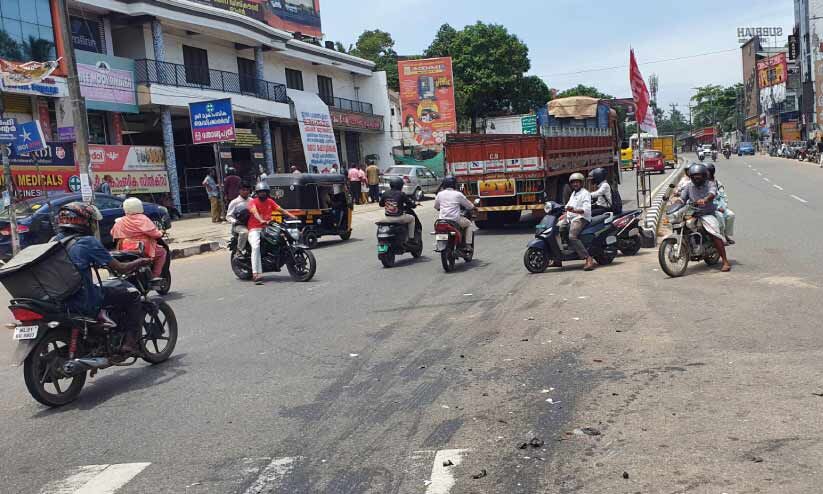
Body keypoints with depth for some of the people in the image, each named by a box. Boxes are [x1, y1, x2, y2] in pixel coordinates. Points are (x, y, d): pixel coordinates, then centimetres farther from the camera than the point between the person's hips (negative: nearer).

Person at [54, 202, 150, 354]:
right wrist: (140, 262, 10)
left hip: (60, 300, 8)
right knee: (132, 294, 5)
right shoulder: (88, 242, -11)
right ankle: (130, 343, 1)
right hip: (85, 303, -8)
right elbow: (120, 268, -8)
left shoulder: (55, 241, 10)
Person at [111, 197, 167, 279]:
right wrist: (160, 233, 4)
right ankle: (155, 275, 4)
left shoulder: (119, 222, 4)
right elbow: (153, 233, -16)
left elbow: (113, 234, 6)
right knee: (162, 252, 15)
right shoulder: (143, 219, -10)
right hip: (144, 250, -6)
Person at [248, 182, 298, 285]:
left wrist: (291, 215, -8)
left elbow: (280, 209, 8)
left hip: (267, 228, 6)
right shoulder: (253, 202, -3)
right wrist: (261, 221, -42)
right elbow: (255, 212, -22)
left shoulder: (270, 201, 14)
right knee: (256, 247, -27)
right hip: (255, 229, -6)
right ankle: (256, 274, -33)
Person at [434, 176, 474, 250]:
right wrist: (472, 207, 28)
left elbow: (436, 206, 19)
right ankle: (468, 245, 8)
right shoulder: (458, 194, -3)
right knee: (469, 224, 20)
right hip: (455, 220, -3)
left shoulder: (440, 194, 5)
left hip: (442, 219, 3)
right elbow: (470, 206, 5)